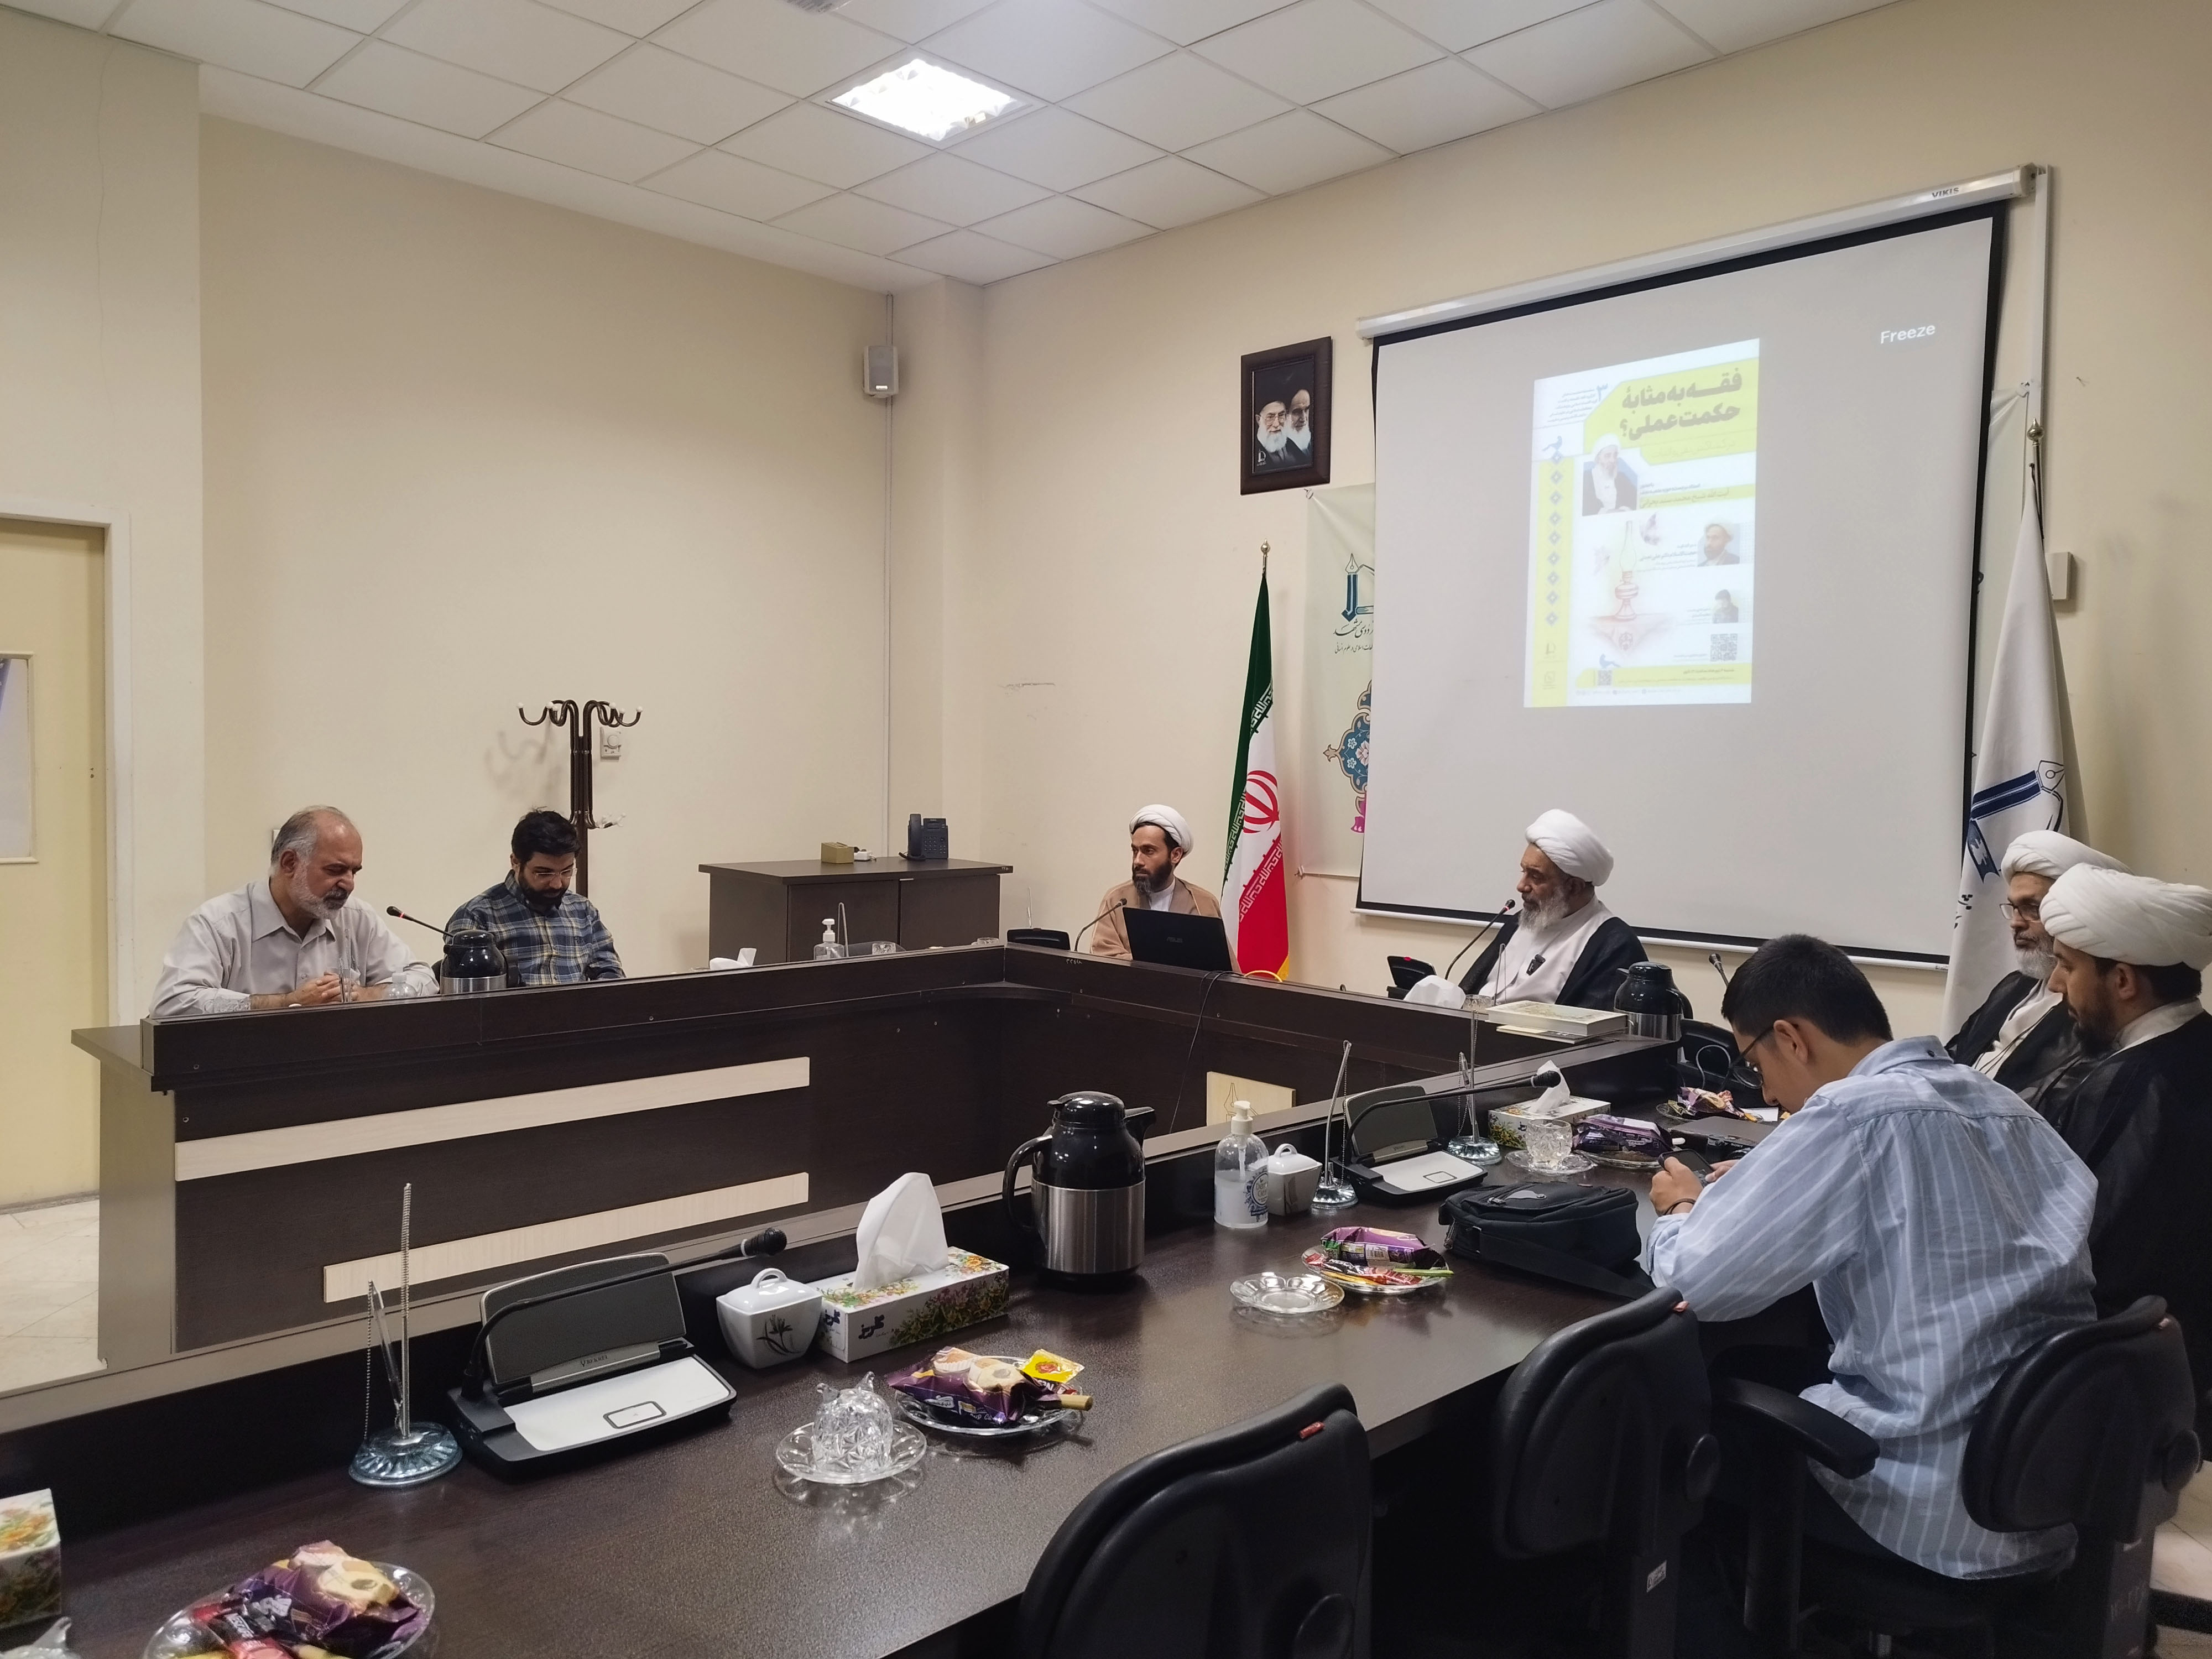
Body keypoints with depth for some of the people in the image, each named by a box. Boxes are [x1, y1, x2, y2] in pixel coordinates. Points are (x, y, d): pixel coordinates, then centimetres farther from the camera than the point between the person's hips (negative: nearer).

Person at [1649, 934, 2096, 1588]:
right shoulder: (2000, 1104, 4)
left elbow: (1696, 1280, -18)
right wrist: (1764, 1188, 15)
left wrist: (1683, 1209, 3)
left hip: (1944, 1510, -7)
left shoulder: (1856, 1113, -20)